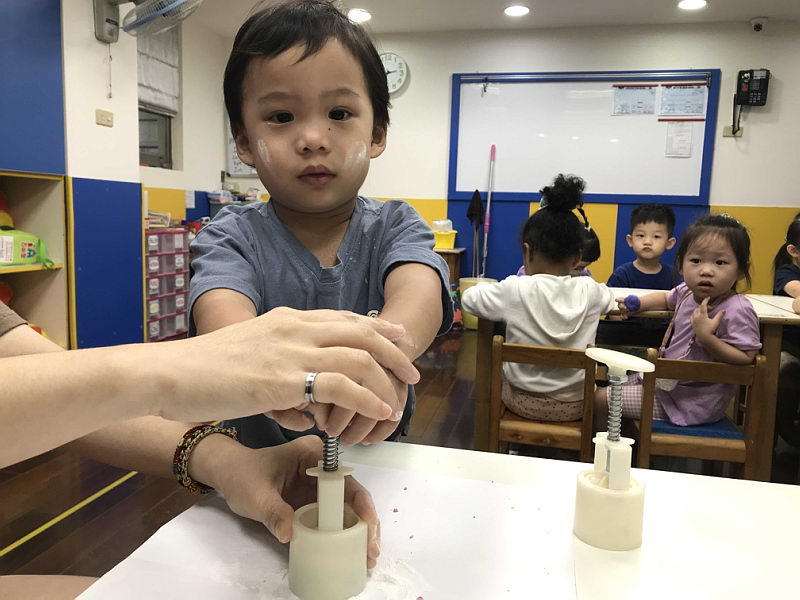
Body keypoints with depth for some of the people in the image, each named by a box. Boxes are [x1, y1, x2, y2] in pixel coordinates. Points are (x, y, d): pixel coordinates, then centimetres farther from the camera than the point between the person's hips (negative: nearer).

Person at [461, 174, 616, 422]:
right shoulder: (590, 291, -13)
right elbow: (611, 302, 12)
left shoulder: (515, 290, -21)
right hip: (575, 406, 2)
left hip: (522, 402, -2)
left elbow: (468, 298, -5)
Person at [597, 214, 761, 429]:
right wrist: (637, 303, 2)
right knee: (612, 386, 21)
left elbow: (745, 359, -25)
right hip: (664, 380, 8)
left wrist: (706, 337, -37)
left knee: (600, 399, -7)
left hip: (690, 403, -8)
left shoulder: (737, 311, -26)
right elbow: (667, 298, 21)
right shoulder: (689, 292, -2)